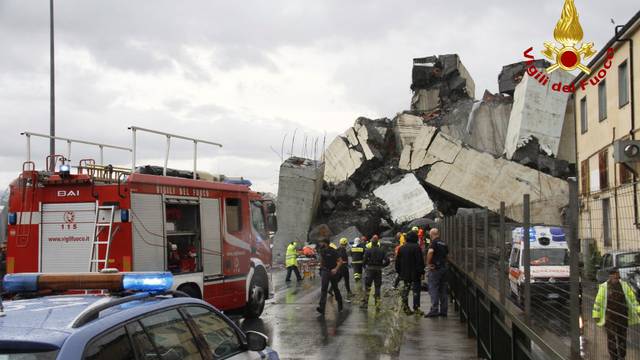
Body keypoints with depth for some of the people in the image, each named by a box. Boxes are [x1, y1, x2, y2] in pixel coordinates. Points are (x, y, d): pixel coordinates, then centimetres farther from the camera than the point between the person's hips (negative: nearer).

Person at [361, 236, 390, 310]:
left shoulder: (368, 251, -8)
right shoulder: (381, 251, 2)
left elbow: (364, 261, -13)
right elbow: (387, 261, -3)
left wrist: (365, 264, 9)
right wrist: (382, 266, 12)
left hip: (370, 270, -3)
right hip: (379, 271, 3)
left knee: (367, 287, 6)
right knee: (377, 287, 10)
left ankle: (365, 303, 4)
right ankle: (377, 304, 10)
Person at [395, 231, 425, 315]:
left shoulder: (401, 248, 9)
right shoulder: (416, 248, -11)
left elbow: (397, 262, 14)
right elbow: (420, 261, -14)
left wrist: (399, 272, 20)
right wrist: (421, 272, -10)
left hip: (405, 274, 6)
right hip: (415, 274, -6)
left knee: (406, 289, 13)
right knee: (416, 290, -1)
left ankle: (405, 306, 9)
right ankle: (416, 308, -1)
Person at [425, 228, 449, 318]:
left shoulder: (434, 242, -11)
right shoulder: (443, 243, 13)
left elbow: (430, 251, -28)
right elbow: (447, 254, 24)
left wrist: (428, 263, -19)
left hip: (435, 268, -7)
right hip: (444, 268, 8)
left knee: (433, 290, -5)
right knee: (443, 290, 10)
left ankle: (434, 310, -9)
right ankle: (443, 311, 12)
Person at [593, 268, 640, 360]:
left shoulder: (624, 285, 2)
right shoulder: (603, 287, -4)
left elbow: (632, 298, 6)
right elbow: (598, 301, 0)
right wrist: (596, 315, -2)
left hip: (622, 316, 2)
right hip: (610, 317, -2)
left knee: (622, 338, 8)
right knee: (611, 338, 2)